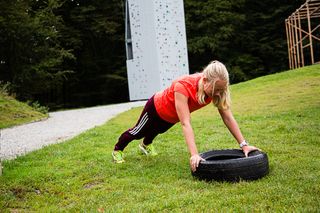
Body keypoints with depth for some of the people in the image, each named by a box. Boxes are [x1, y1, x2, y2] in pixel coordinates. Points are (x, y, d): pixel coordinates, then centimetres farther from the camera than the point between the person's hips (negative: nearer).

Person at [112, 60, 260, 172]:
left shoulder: (216, 88, -31)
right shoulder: (183, 86, -47)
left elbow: (228, 118, -29)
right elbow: (185, 124, -51)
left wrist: (243, 144, -34)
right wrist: (194, 154, -58)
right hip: (156, 108, -6)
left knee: (157, 131, 36)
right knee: (138, 132, 21)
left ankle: (146, 145, 69)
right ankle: (117, 150, 51)